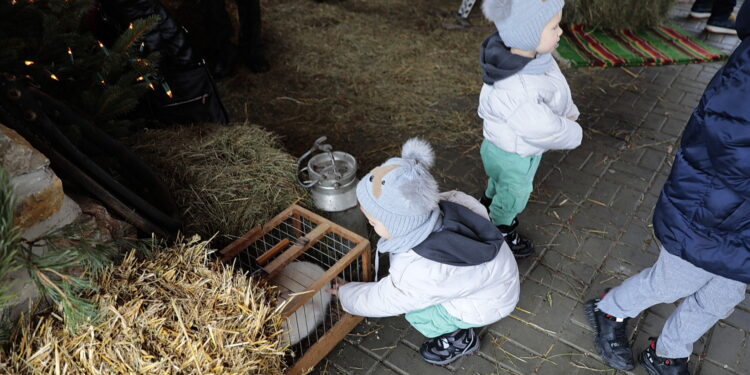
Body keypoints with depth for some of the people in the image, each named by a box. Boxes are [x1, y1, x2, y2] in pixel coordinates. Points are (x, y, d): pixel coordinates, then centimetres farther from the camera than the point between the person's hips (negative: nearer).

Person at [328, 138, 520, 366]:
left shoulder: (418, 272, -41)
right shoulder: (445, 203, -26)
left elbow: (380, 301, -20)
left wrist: (344, 294, 0)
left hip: (488, 302, -6)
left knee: (415, 312, -8)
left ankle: (459, 339, 17)